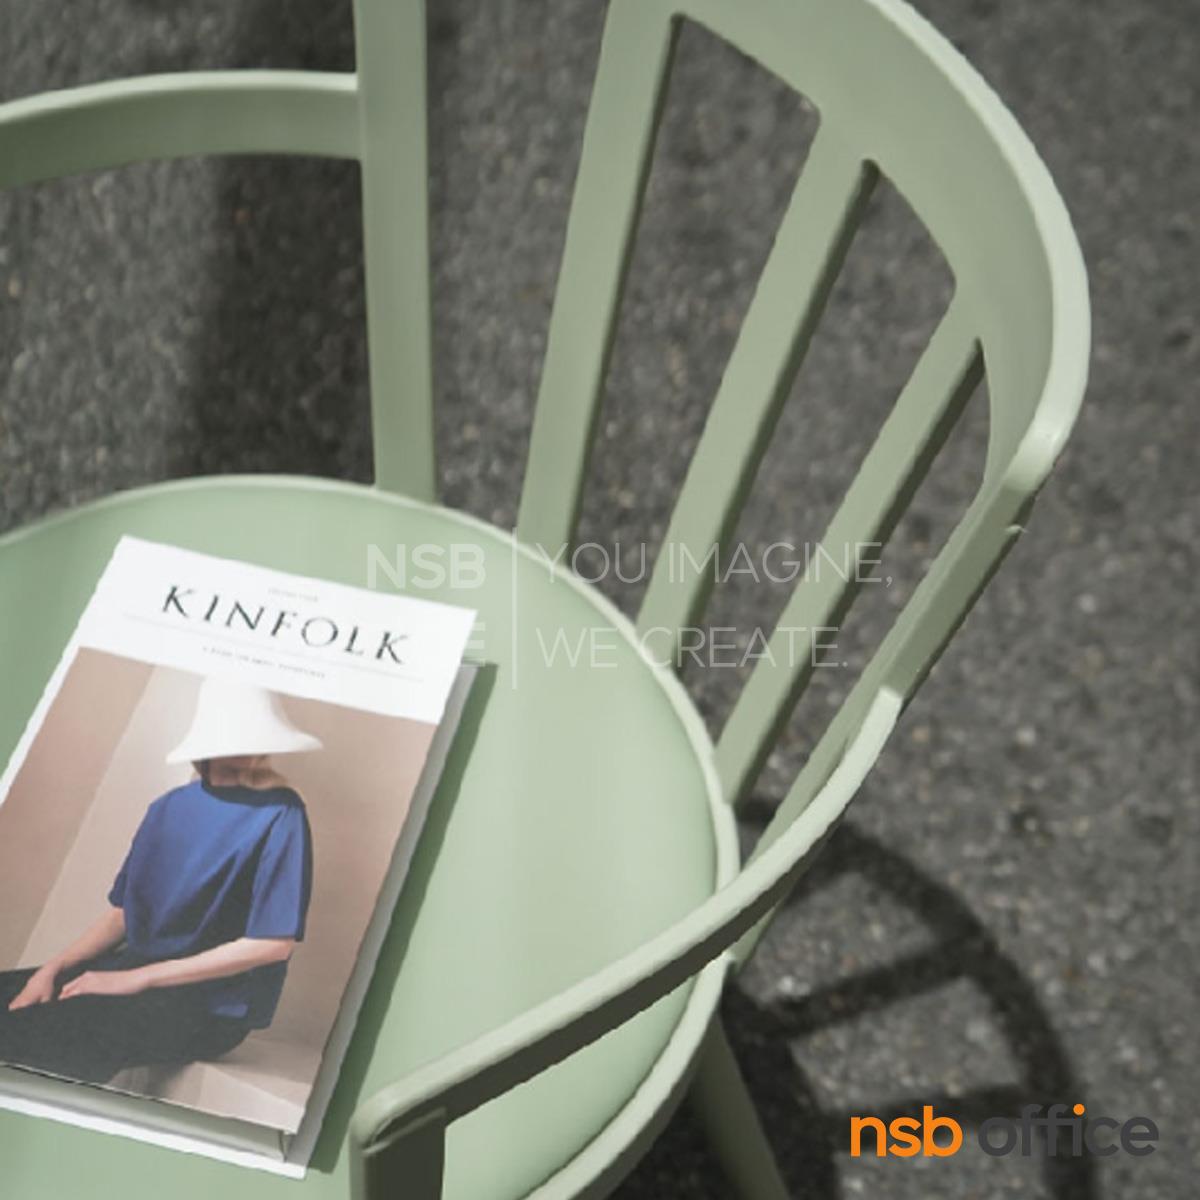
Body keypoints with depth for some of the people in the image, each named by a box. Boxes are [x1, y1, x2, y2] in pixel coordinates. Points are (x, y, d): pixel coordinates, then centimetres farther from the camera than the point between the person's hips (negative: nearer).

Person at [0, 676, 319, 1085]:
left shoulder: (279, 815, -13)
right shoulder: (171, 806, 9)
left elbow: (275, 941, -17)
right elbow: (123, 913, 14)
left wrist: (139, 978, -16)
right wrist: (52, 969, -5)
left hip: (209, 1005, -7)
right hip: (134, 971, 7)